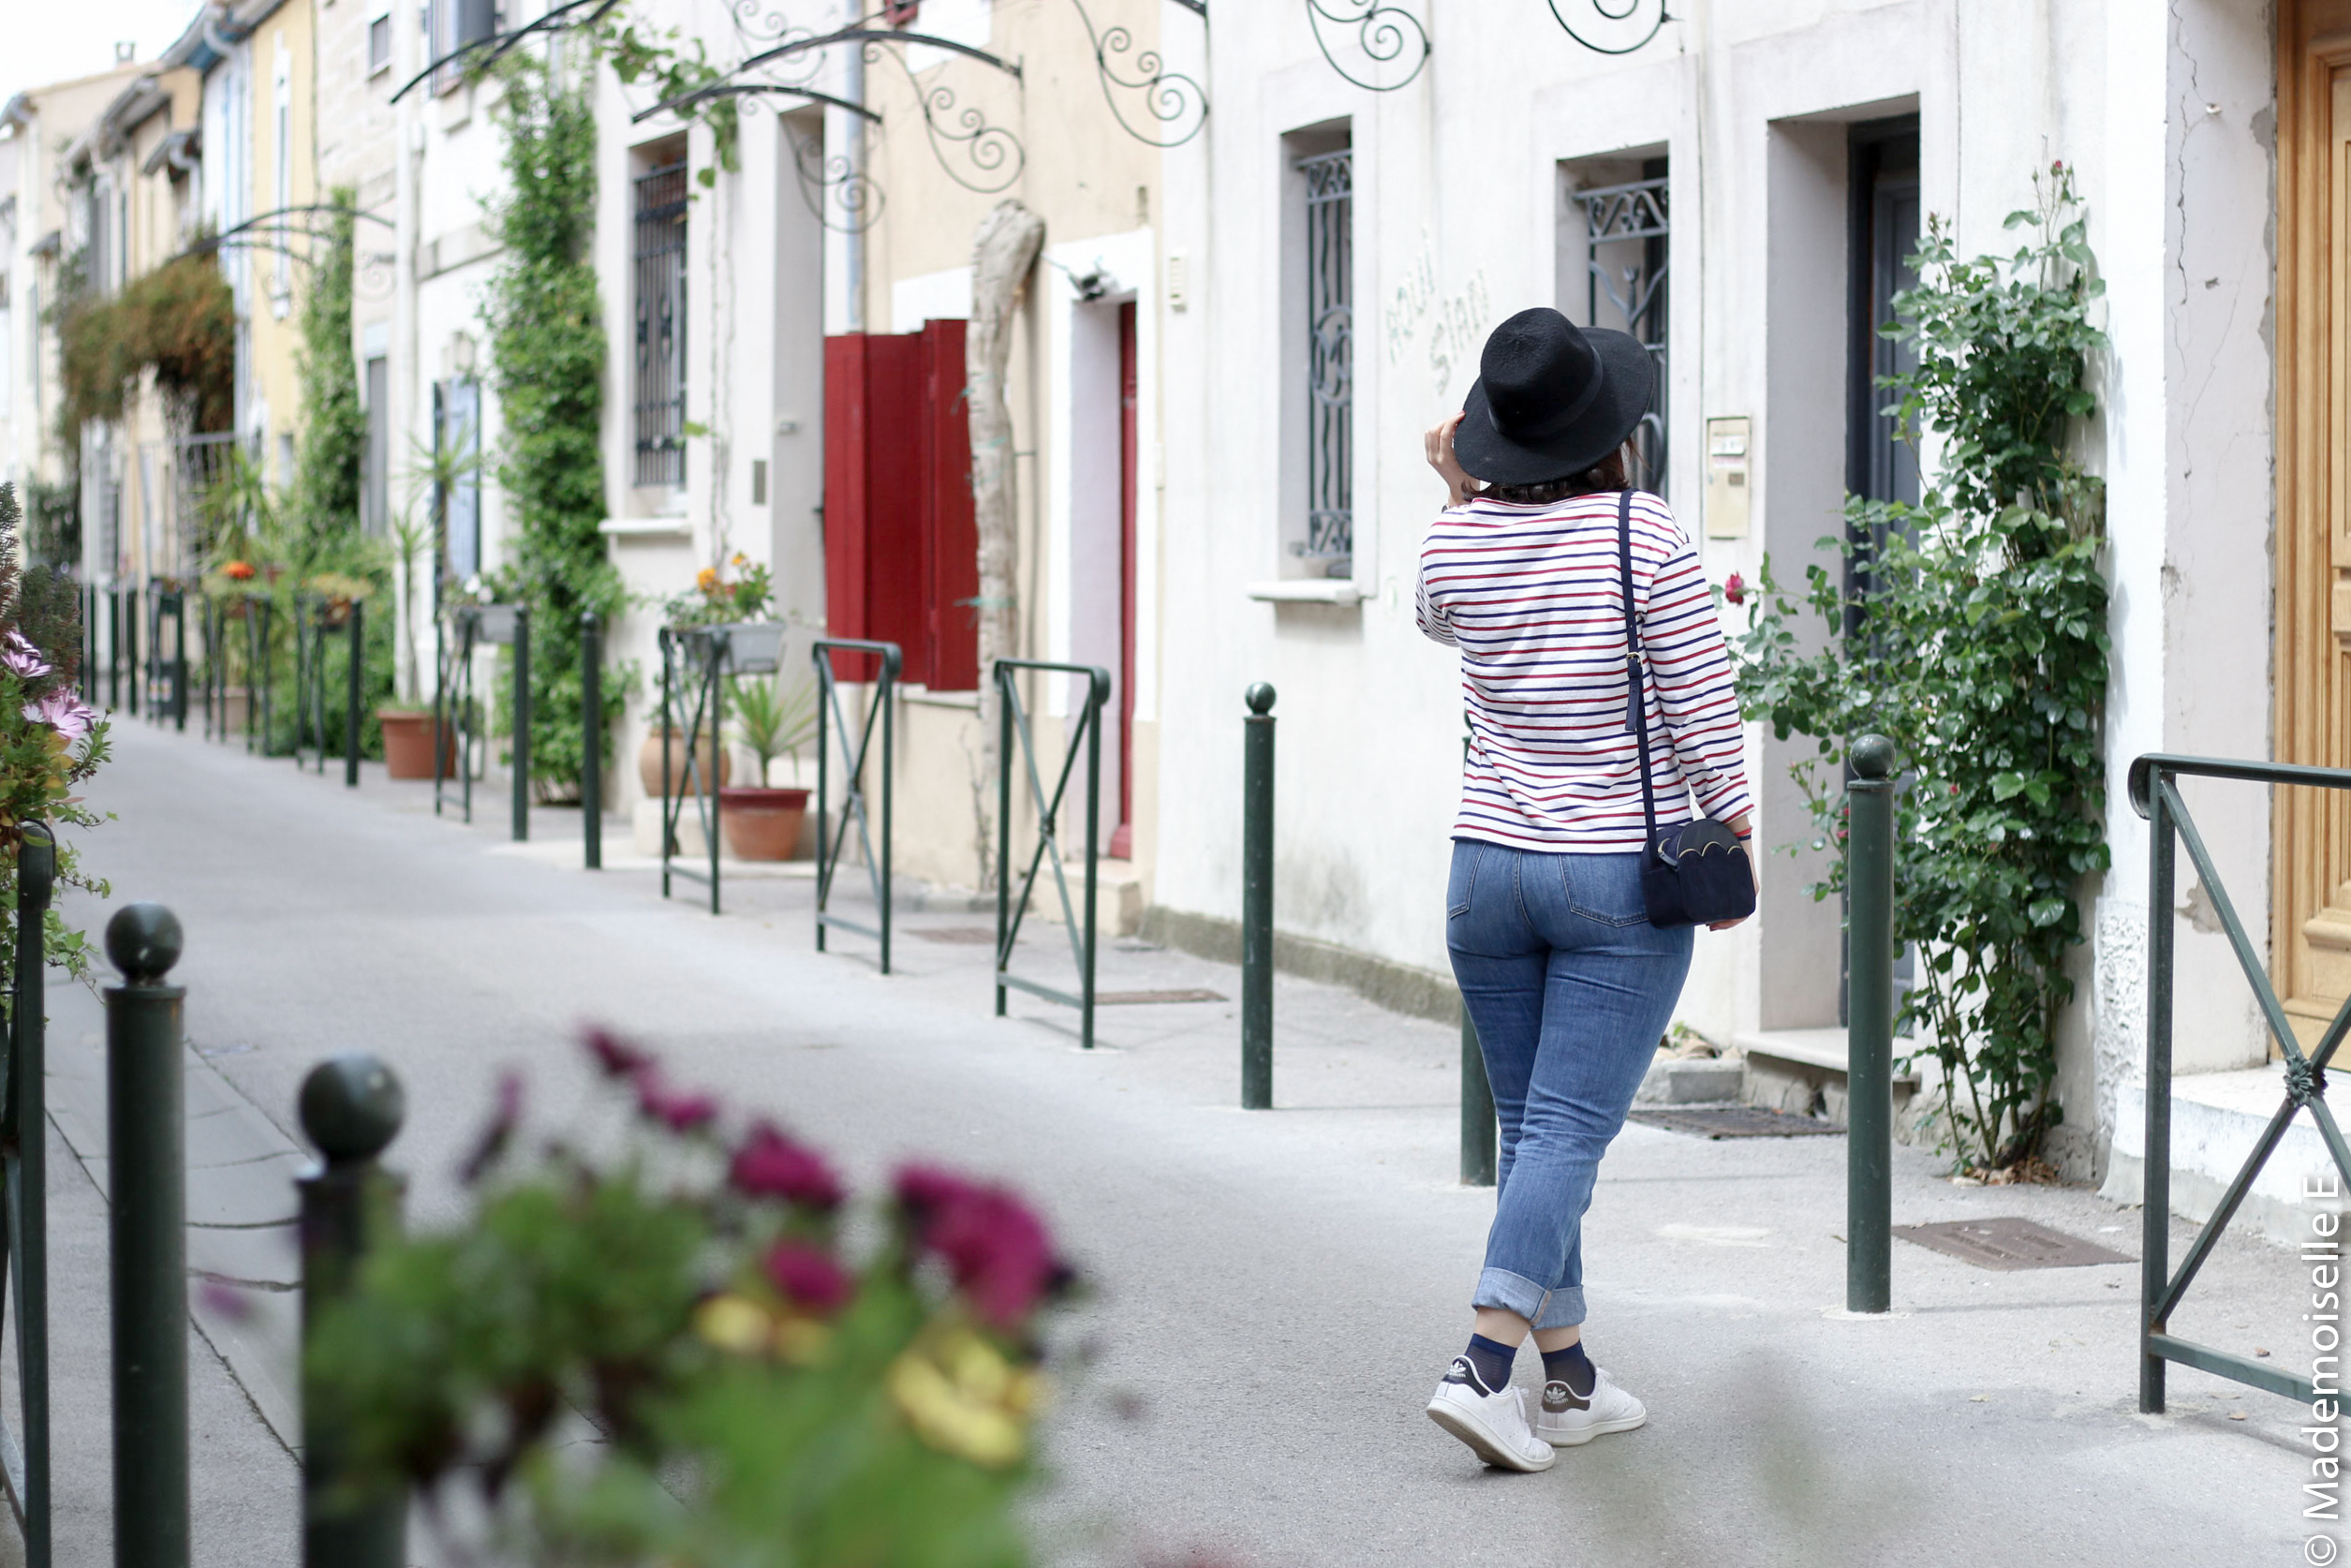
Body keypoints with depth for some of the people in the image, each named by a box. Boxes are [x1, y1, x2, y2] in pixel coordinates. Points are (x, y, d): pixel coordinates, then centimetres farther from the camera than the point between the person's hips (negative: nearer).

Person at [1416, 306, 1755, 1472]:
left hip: (1489, 869, 4)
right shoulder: (1644, 535, -12)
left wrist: (1459, 494, 20)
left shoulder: (1455, 541, -1)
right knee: (1570, 1131, -4)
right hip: (1624, 877, -4)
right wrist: (1734, 842, 1)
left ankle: (1569, 1382, 18)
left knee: (1531, 1130, 13)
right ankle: (1483, 1365, -17)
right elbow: (1702, 707, -9)